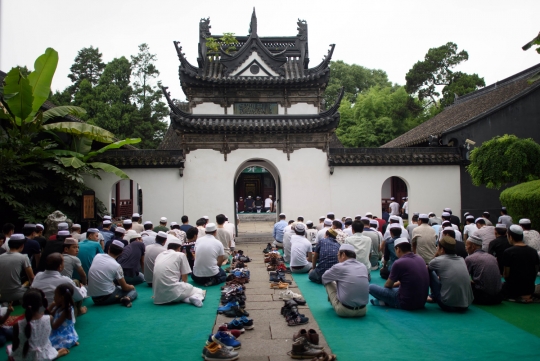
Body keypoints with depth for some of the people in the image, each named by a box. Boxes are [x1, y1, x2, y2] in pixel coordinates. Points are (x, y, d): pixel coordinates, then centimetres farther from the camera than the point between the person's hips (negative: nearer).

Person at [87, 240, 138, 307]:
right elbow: (125, 287, -2)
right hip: (107, 297, -5)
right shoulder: (116, 266, -14)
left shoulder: (97, 256, 0)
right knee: (133, 291, 16)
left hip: (94, 298, 5)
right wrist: (131, 287, 20)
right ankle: (127, 298, -16)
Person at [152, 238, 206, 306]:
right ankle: (195, 297, -14)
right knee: (199, 291, 19)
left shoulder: (159, 255, 19)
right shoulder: (180, 255, 3)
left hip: (159, 295, 6)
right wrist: (183, 286, 26)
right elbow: (184, 279, 6)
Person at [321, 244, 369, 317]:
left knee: (328, 281, 14)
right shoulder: (363, 267, 3)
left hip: (344, 311, -5)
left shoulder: (338, 267, -9)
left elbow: (324, 278, 10)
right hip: (362, 310, 5)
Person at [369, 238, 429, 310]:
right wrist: (395, 284, 29)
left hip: (407, 304, -7)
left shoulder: (399, 263, -18)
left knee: (371, 287, -2)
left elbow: (388, 285, -1)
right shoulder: (420, 259, 3)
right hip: (422, 303, 7)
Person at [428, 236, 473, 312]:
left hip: (448, 306, -6)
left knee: (430, 272, 8)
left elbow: (426, 269, 16)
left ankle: (434, 297, 26)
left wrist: (436, 255, 17)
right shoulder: (462, 260, 8)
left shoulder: (438, 260, -7)